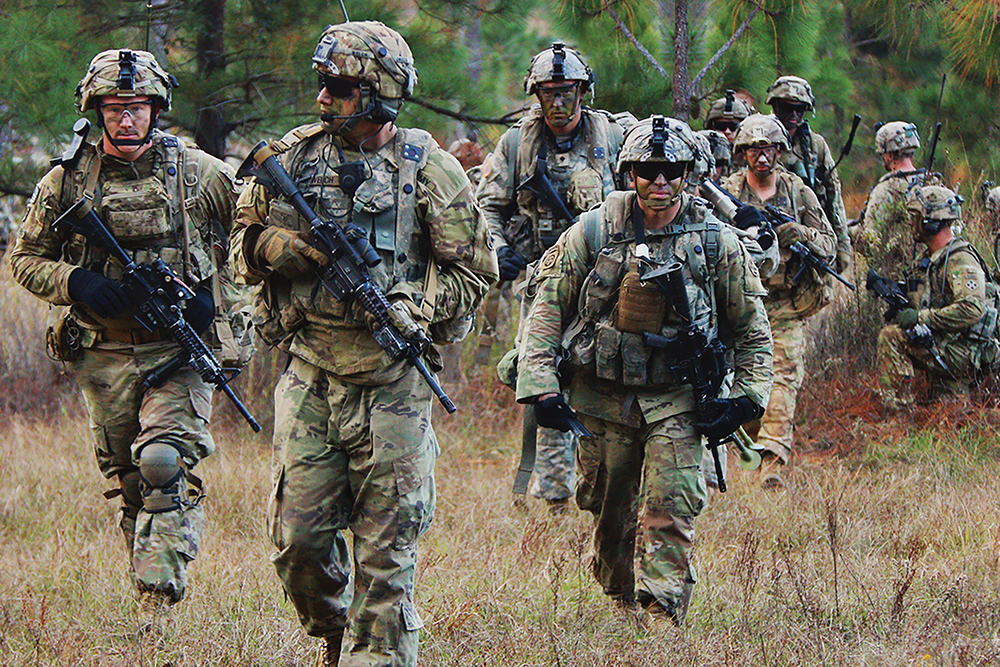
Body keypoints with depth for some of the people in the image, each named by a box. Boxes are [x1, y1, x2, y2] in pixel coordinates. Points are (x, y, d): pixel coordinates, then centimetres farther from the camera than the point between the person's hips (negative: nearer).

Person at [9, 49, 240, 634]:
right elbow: (26, 260, 10)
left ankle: (157, 608, -22)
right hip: (104, 358, 3)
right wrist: (76, 283, -10)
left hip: (180, 350, -3)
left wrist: (215, 300, -6)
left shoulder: (202, 175, 0)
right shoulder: (66, 183, 2)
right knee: (129, 484, 9)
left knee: (165, 465, -20)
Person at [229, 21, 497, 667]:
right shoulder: (293, 156, 6)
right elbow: (245, 245, 14)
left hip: (392, 382, -3)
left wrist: (414, 310, -15)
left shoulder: (429, 170, -3)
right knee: (298, 540, 3)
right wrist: (291, 246, -8)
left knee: (386, 548, -2)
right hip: (310, 376, 3)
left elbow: (474, 270, 0)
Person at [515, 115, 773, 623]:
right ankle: (619, 608, 30)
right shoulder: (593, 232, -4)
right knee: (609, 514, 10)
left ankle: (661, 626, -14)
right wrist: (540, 386, -8)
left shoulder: (716, 242, -2)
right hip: (602, 399, 1)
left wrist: (746, 399, -1)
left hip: (677, 402, -1)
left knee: (671, 514, -13)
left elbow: (752, 327, 8)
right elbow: (547, 308, 1)